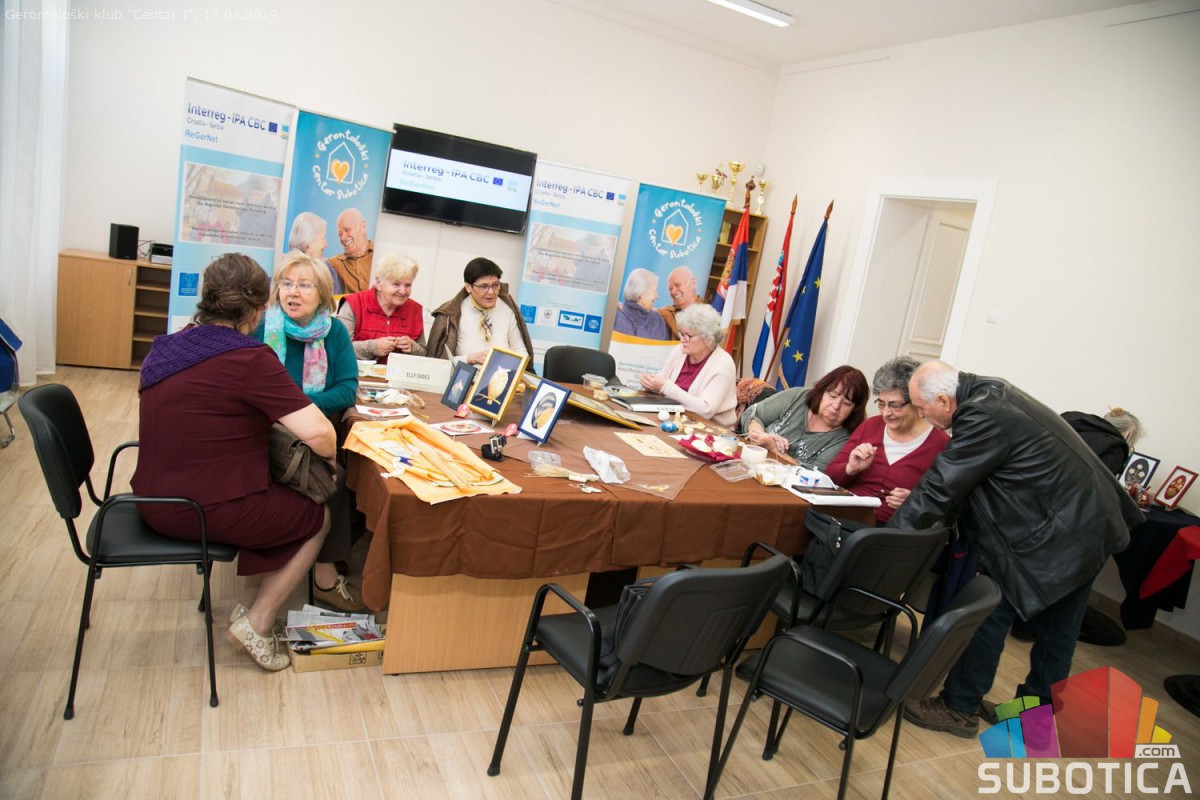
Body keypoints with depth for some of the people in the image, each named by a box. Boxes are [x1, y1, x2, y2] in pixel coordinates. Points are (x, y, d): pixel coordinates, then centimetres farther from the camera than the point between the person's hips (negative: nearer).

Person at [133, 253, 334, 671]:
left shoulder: (169, 346, 4)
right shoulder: (249, 359, -21)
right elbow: (317, 432, -28)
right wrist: (329, 454, -6)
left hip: (154, 503, 8)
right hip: (205, 509, -8)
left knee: (275, 497, 28)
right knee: (317, 518, 14)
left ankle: (249, 603, 28)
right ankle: (256, 624, 14)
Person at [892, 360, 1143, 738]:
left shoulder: (984, 418, -25)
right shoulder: (990, 393, 5)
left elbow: (940, 488, -22)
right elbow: (952, 479, 10)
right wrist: (915, 506, 7)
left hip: (1055, 535, -10)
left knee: (991, 612, 2)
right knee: (1056, 629, 18)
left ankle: (959, 708, 16)